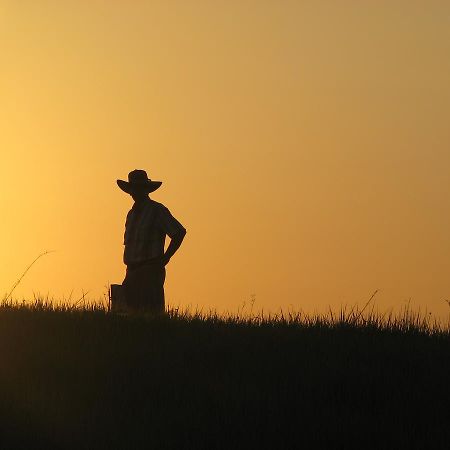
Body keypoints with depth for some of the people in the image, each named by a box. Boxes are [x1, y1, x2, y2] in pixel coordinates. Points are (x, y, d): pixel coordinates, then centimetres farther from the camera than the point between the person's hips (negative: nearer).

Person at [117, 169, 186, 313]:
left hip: (151, 271, -7)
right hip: (132, 271, 7)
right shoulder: (132, 213, 19)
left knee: (151, 312, -15)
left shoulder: (157, 210, -4)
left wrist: (165, 258, -9)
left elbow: (179, 232, -8)